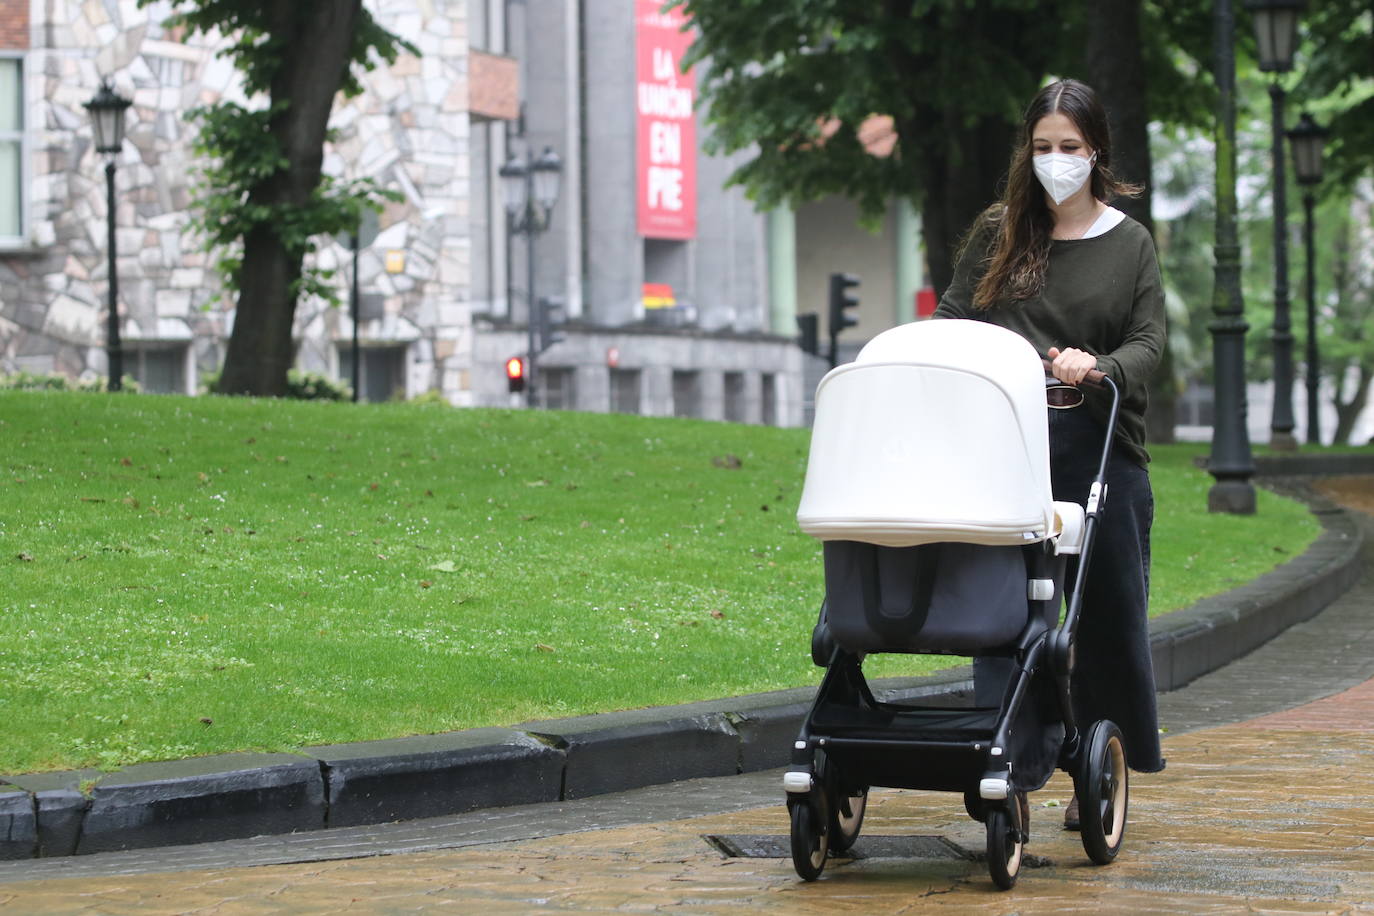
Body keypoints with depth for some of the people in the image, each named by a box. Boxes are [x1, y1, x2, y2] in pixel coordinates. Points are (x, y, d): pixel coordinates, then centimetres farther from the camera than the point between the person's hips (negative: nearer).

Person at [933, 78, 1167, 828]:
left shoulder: (1130, 244, 9)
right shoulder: (997, 233, 12)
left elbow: (1149, 342, 2)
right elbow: (952, 317, 15)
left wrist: (1098, 365, -18)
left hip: (1100, 449, 0)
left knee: (1106, 612, 4)